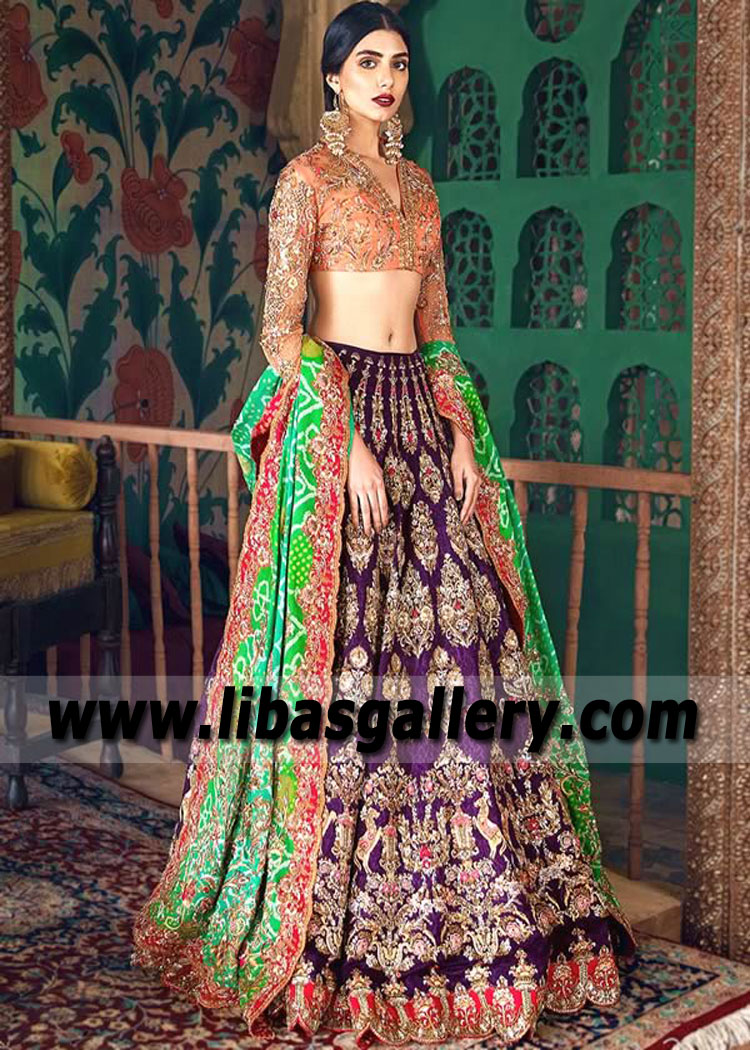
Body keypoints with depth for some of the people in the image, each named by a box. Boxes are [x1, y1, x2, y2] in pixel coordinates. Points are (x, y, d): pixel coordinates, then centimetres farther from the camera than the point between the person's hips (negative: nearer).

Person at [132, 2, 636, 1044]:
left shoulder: (419, 185, 18)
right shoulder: (306, 175, -2)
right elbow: (281, 328, -10)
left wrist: (462, 440, 5)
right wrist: (348, 443, -18)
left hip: (421, 415, 7)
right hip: (332, 416, -6)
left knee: (454, 635, 4)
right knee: (347, 652, -7)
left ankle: (465, 903, 16)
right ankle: (323, 914, 7)